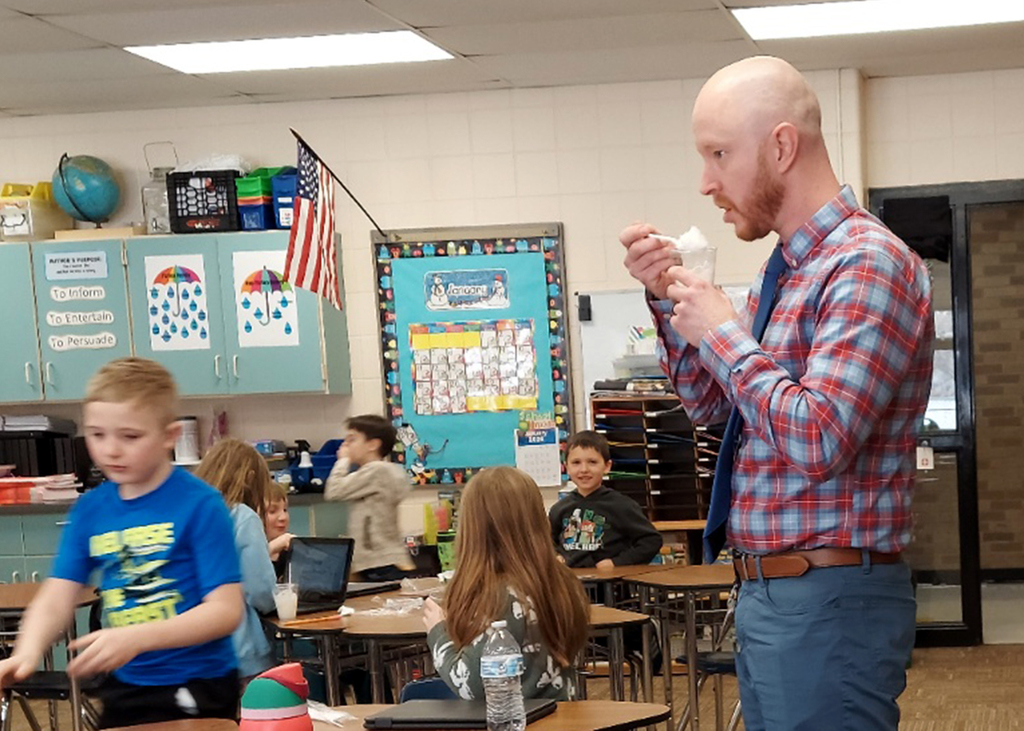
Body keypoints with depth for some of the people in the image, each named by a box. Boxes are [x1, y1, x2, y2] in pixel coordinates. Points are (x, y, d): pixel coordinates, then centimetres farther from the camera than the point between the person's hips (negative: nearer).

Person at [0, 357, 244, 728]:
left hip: (196, 688, -5)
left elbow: (225, 610, -18)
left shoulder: (201, 505, -15)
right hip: (124, 687, 5)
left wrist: (134, 638, -29)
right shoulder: (89, 509, 1)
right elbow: (56, 599, -3)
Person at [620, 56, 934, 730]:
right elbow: (711, 405, 21)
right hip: (768, 594, 9)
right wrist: (667, 298, 6)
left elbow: (818, 441, -26)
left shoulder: (868, 264, -17)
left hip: (830, 600, -9)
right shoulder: (787, 268, 12)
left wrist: (722, 331, -15)